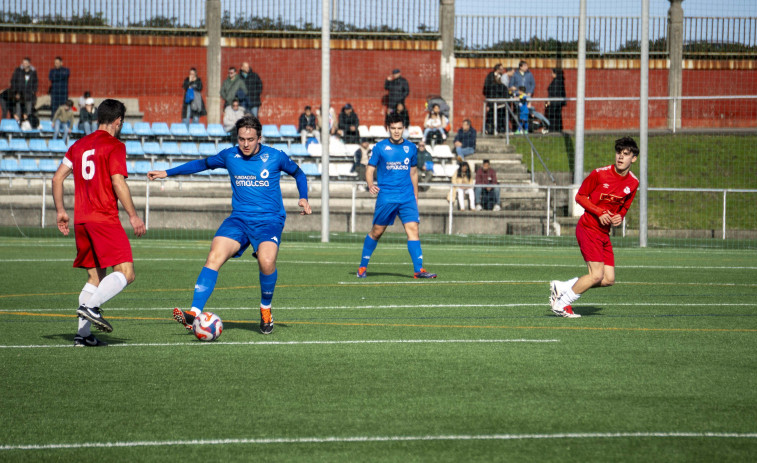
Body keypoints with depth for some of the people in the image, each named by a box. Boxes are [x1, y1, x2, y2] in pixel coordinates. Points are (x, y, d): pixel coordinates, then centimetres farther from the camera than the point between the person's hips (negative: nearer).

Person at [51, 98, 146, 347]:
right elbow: (118, 182, -14)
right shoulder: (115, 146, -5)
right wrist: (133, 216, -9)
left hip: (81, 220, 8)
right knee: (125, 272, -9)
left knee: (95, 276, 13)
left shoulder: (79, 145, 16)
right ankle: (91, 306, -29)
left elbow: (57, 178, 15)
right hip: (105, 219, -8)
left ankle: (83, 334, 5)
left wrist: (60, 211, 21)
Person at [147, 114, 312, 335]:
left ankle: (265, 309, -2)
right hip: (239, 219, 3)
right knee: (214, 257, -22)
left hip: (269, 220, -3)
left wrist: (303, 199, 0)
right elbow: (203, 164, 23)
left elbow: (298, 174, 17)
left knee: (266, 261, -30)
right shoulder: (229, 156, 6)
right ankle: (195, 313, -28)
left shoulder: (275, 157, 0)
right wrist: (167, 173, 22)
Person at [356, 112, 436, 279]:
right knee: (377, 231, 4)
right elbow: (370, 169, 2)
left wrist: (415, 196, 20)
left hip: (407, 197, 2)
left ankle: (418, 269, -16)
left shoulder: (411, 148, 9)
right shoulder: (380, 147, 1)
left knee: (413, 229, -11)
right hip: (386, 197, -2)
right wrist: (370, 185, -18)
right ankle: (363, 267, 20)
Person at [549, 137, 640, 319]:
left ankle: (561, 287, 13)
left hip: (604, 233, 7)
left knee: (608, 280, 1)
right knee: (596, 275, -16)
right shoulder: (599, 174, -13)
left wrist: (620, 217, -3)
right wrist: (600, 213, -17)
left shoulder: (633, 183, 4)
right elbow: (580, 196, -4)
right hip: (588, 227, -7)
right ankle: (561, 304, -1)